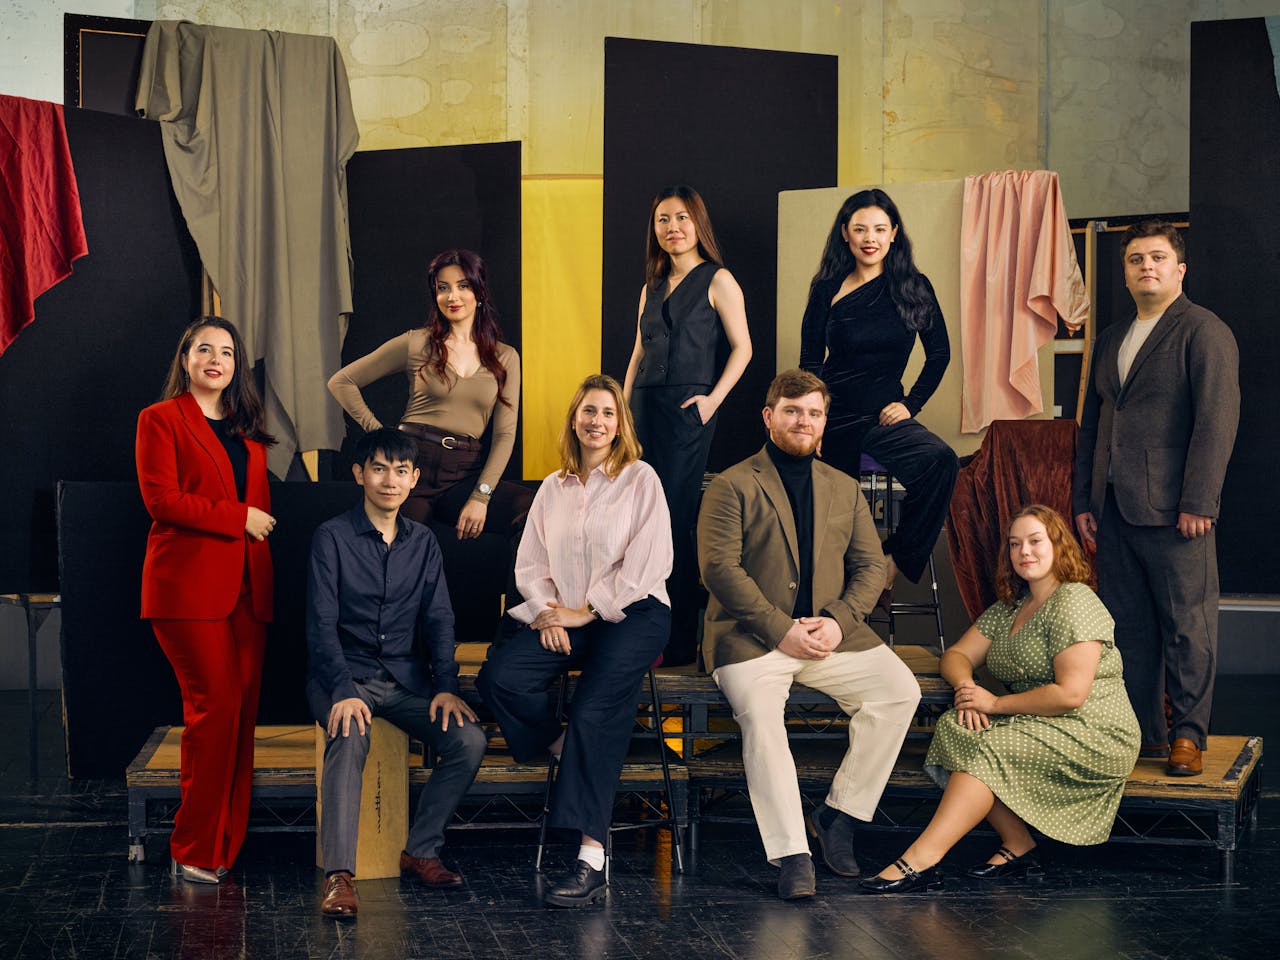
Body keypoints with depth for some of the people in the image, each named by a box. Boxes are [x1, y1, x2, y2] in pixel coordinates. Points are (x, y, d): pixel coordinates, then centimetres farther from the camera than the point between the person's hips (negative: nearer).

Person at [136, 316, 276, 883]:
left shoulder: (249, 430, 22)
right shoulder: (161, 420, 3)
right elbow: (160, 499, -8)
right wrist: (237, 517, -12)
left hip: (246, 586, 6)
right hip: (189, 585, -6)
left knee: (244, 710, 0)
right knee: (216, 705, -12)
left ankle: (227, 846, 5)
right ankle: (195, 851, -4)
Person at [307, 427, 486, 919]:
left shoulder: (423, 543, 12)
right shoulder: (332, 537, -2)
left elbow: (438, 619, 7)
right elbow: (322, 625, -9)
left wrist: (445, 686, -10)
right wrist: (343, 692, -24)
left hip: (405, 676, 4)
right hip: (343, 673, -4)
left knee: (469, 739, -21)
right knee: (349, 737, -36)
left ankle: (421, 850, -5)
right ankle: (339, 875, -40)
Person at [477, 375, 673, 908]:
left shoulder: (640, 480, 4)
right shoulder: (552, 488, 18)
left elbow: (649, 563, -5)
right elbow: (529, 564, 15)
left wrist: (586, 611, -8)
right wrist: (547, 612, -6)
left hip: (631, 613, -5)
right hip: (561, 620, 5)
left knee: (596, 709, -28)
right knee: (498, 677, -23)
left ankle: (591, 859, -31)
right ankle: (566, 747, 2)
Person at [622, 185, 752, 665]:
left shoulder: (717, 281, 0)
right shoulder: (652, 287, 18)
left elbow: (742, 347, -3)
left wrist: (714, 398, -12)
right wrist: (622, 408, 11)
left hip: (686, 409, -6)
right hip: (645, 406, 6)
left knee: (673, 522, -9)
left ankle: (680, 643, -4)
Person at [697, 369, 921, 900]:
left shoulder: (844, 488, 19)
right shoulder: (732, 486, 3)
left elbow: (870, 565, 12)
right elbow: (719, 567, -8)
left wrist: (838, 621, -8)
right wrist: (781, 631, -16)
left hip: (831, 633, 4)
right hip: (751, 636, -4)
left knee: (900, 689, -19)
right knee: (759, 712, -32)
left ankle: (838, 814, -6)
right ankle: (792, 856, -29)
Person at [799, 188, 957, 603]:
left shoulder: (914, 287, 3)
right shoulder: (828, 289, 2)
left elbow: (939, 354, 10)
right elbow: (809, 365, 4)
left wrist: (911, 404, -1)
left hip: (884, 415, 0)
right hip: (833, 417, 0)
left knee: (940, 461, -28)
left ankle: (891, 564, -21)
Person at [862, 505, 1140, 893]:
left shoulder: (1074, 603, -12)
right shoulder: (1009, 608, 16)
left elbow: (1071, 695, -20)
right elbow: (956, 655, 15)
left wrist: (996, 704, -15)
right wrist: (966, 685, -10)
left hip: (1094, 736, -8)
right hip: (1041, 728, 8)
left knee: (985, 749, -28)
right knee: (955, 728, -16)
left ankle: (920, 861, -34)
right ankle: (1018, 847, -14)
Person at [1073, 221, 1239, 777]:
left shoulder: (1203, 332, -3)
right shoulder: (1110, 341, 19)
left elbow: (1217, 419, -11)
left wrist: (1199, 503, -17)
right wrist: (1083, 501, 15)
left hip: (1174, 511, -7)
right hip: (1114, 511, 7)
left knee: (1187, 625, -1)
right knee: (1129, 626, 8)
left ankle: (1188, 736, 7)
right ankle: (1144, 732, 15)